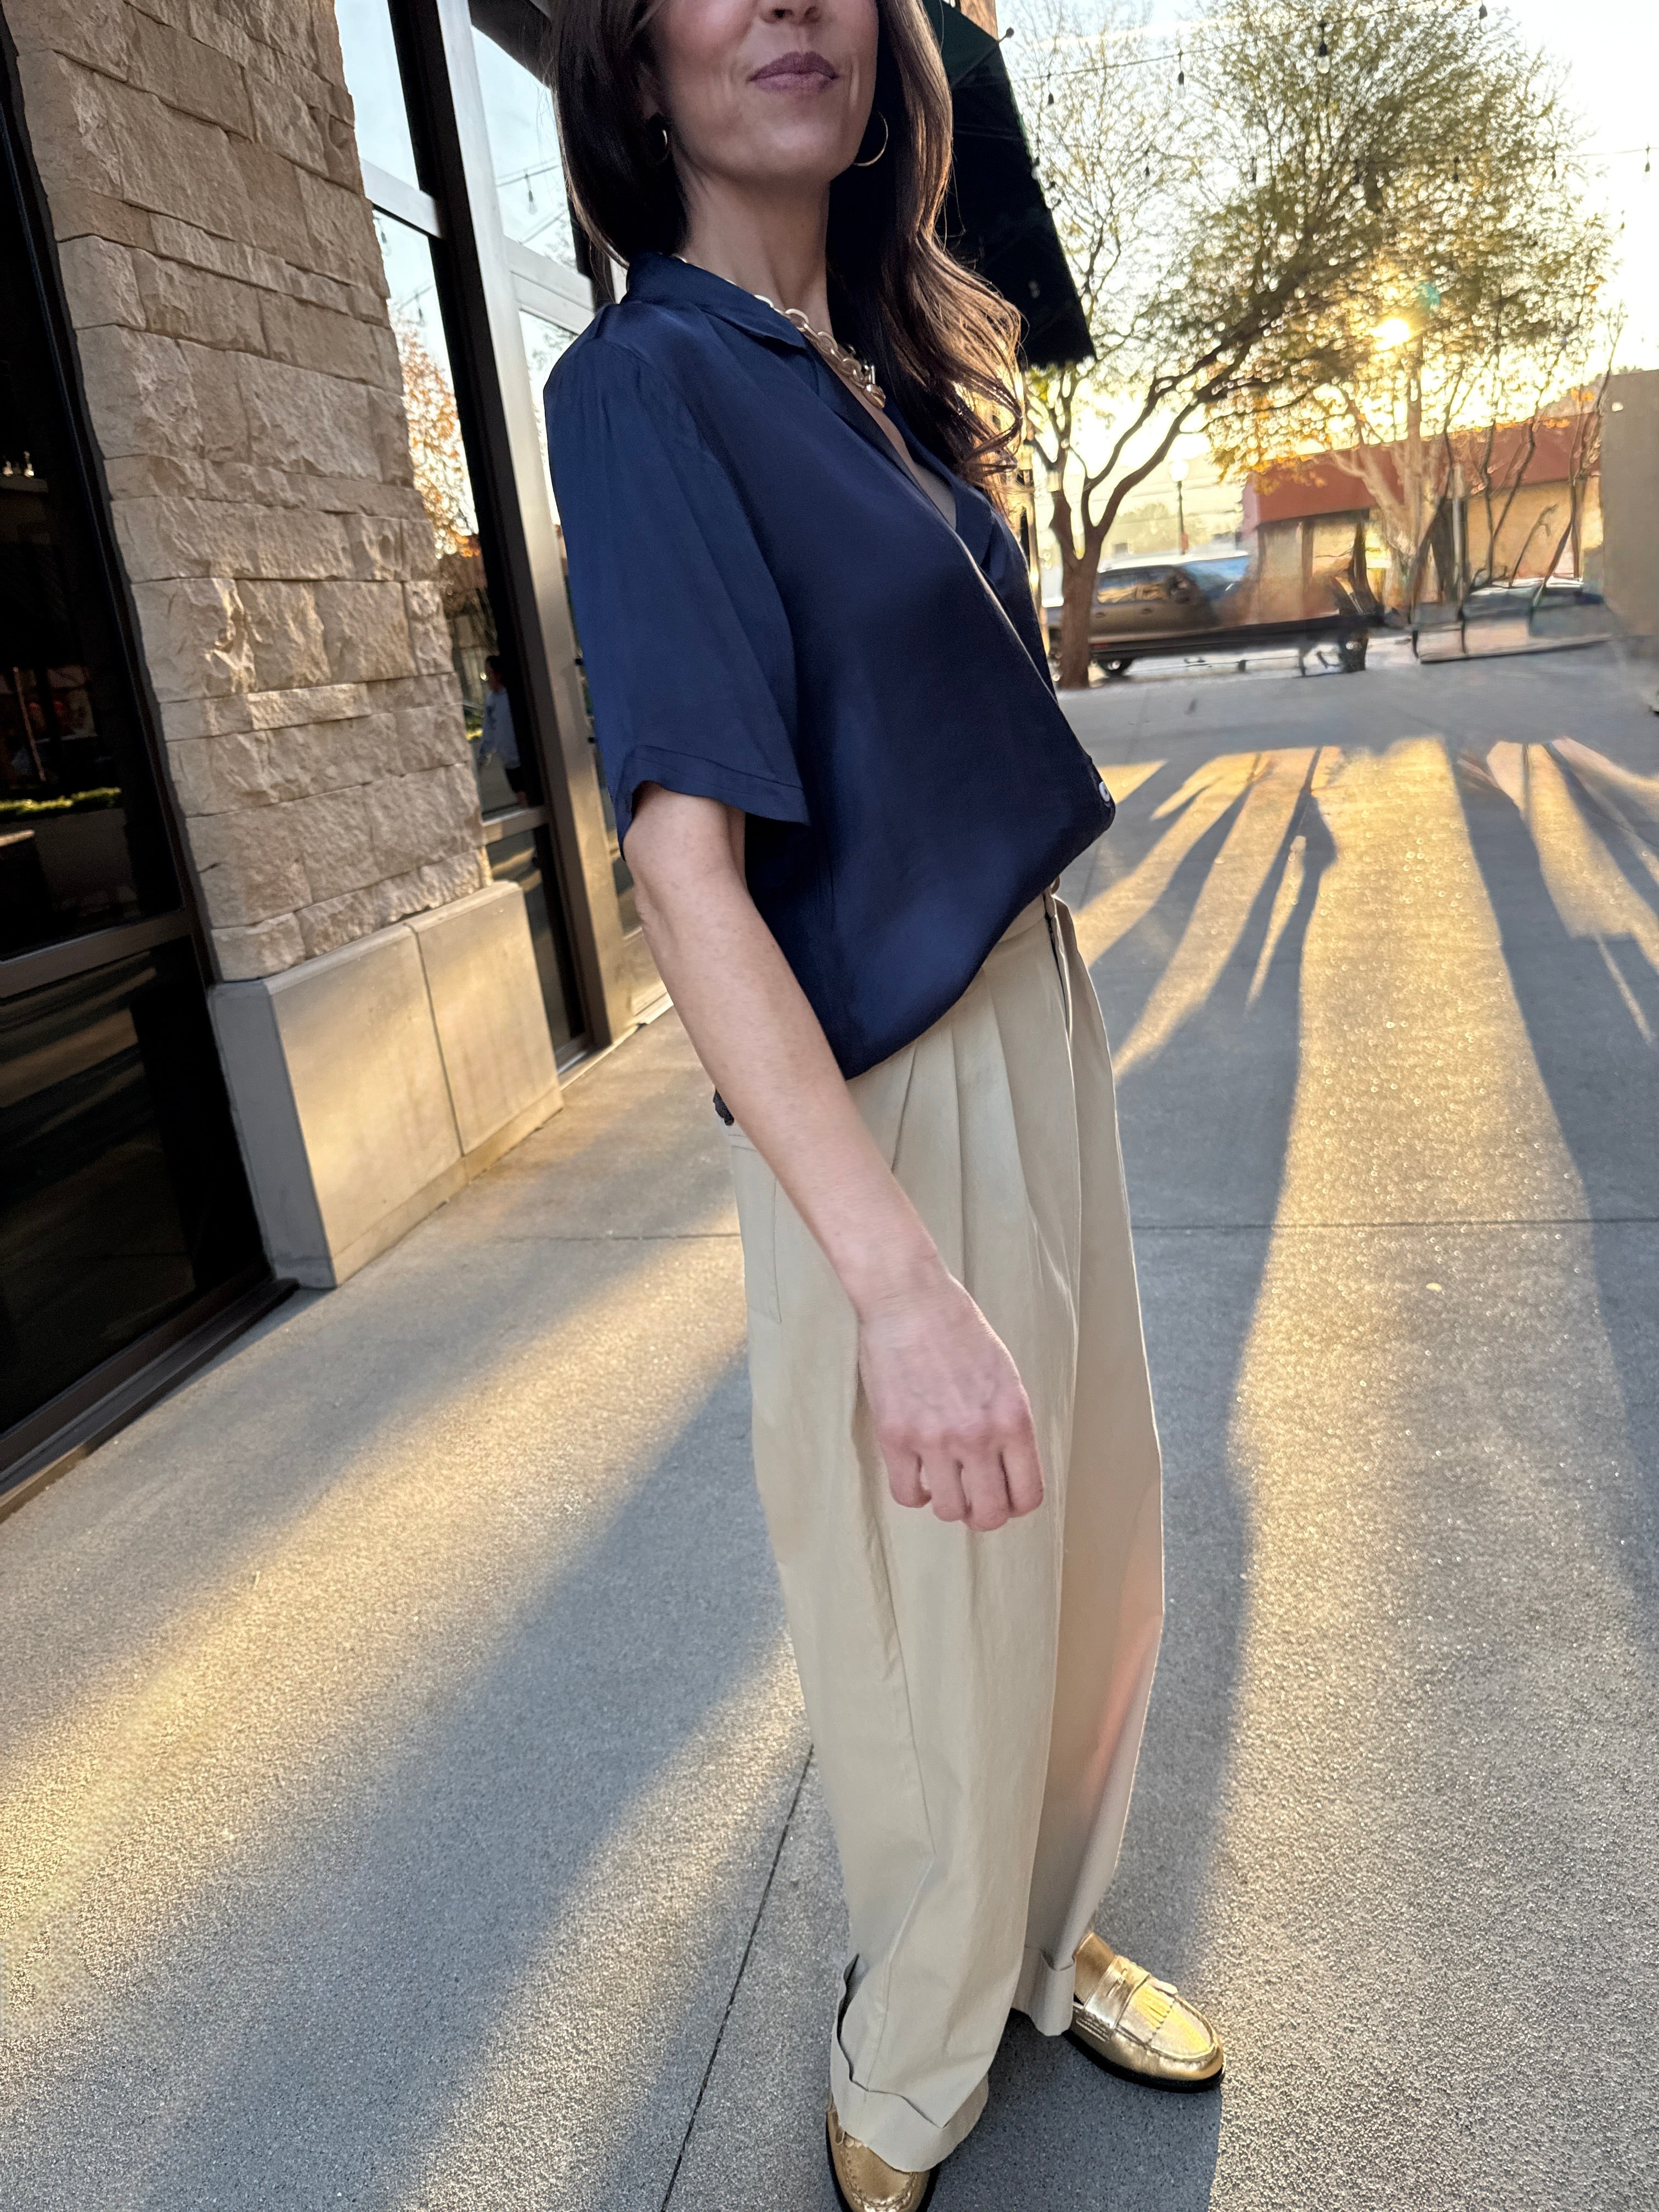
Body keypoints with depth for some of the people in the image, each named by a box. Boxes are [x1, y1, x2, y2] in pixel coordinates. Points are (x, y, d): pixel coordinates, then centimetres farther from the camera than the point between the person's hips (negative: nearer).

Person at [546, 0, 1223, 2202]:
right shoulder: (646, 383, -12)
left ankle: (1047, 1944, 47)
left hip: (1034, 1026, 9)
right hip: (880, 1095, -8)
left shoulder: (891, 376, 13)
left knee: (1093, 1550, 20)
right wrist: (896, 1274, -31)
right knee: (951, 1632, 7)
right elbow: (687, 865, -23)